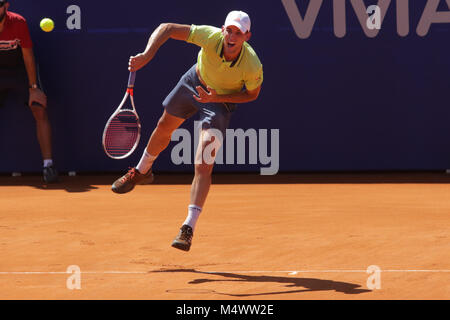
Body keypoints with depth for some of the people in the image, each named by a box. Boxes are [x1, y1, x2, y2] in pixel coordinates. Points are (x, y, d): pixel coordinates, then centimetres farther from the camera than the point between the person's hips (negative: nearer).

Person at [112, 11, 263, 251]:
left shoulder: (252, 66, -35)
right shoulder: (210, 37, -35)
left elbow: (252, 94, -13)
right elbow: (166, 28, -26)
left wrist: (218, 98, -26)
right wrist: (147, 55, -41)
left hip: (221, 101, -3)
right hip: (194, 83, 3)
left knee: (203, 166, -15)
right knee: (164, 127, 25)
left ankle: (188, 227, -14)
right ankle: (142, 171, 56)